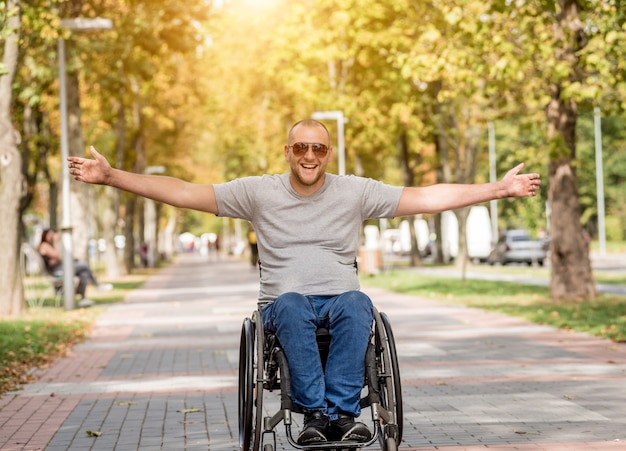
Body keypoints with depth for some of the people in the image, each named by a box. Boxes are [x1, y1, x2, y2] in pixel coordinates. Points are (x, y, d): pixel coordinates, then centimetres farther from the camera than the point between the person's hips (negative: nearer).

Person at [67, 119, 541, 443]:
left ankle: (341, 411, -40)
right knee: (292, 307, -36)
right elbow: (182, 192, 2)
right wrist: (110, 175, -5)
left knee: (357, 304, -35)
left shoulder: (355, 192, 7)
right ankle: (317, 412, -42)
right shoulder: (259, 192, 6)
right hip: (285, 302, 0)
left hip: (341, 298, 1)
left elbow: (427, 197, 3)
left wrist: (499, 189, -3)